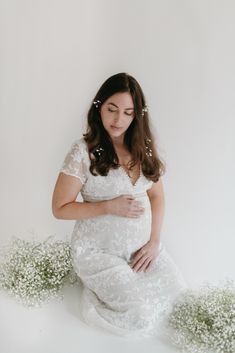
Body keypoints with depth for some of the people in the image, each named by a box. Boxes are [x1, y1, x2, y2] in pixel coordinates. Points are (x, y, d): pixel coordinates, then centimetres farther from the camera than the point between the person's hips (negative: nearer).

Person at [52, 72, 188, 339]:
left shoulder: (143, 147, 2)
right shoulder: (83, 151, -15)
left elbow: (156, 195, 7)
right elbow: (60, 208, -11)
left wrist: (154, 241, -4)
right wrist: (109, 207, -21)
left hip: (142, 246, 6)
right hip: (99, 251, -5)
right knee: (141, 317, -15)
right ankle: (95, 293, 13)